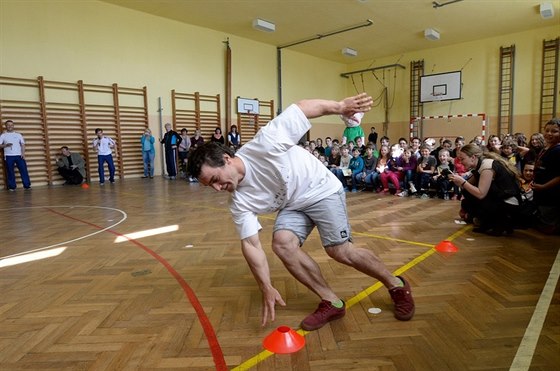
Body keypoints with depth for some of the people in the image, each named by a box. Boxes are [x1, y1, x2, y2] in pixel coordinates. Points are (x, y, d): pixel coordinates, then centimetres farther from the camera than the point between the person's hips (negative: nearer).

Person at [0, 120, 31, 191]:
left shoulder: (18, 134, 11)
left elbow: (23, 144, 7)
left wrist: (23, 153, -5)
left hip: (19, 155, 1)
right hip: (8, 156, -1)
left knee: (24, 170, -2)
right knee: (10, 172, 3)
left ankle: (27, 185, 4)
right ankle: (12, 186, 10)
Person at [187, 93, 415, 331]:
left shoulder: (264, 144, -30)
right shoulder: (239, 202, -15)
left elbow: (302, 108, -21)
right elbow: (250, 244, -14)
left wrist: (339, 106, -28)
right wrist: (267, 288, -19)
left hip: (322, 190, -4)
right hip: (292, 205, 5)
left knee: (339, 251, -11)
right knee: (282, 243, -19)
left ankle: (396, 285, 16)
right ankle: (331, 302, -2)